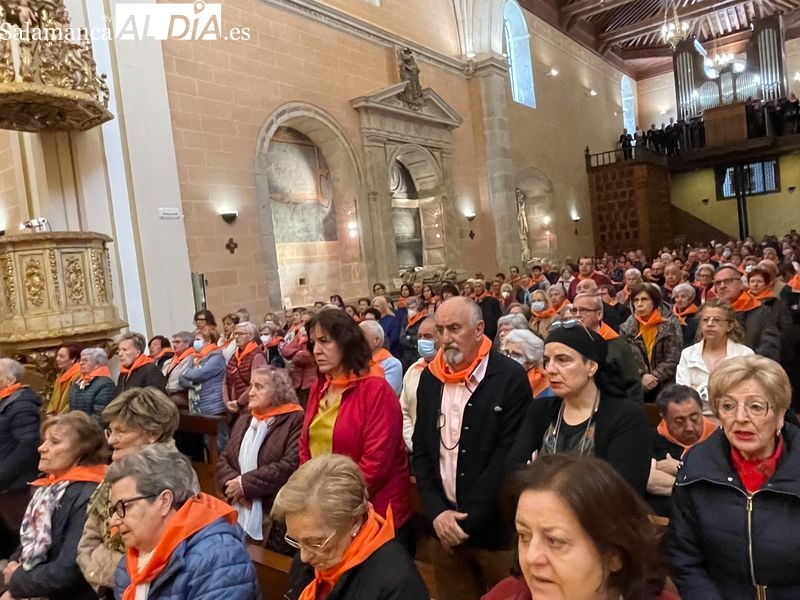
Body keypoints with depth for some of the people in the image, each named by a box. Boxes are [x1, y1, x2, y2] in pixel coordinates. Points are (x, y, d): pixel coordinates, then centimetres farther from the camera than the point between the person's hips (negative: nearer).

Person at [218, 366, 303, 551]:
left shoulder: (295, 420, -9)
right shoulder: (243, 423, 18)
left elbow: (291, 465, -21)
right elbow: (224, 459, 14)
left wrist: (246, 484, -16)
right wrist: (231, 482, -8)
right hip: (239, 516, 7)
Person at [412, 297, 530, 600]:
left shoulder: (511, 378, -13)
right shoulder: (430, 378, 3)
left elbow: (509, 456, -16)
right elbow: (421, 450, 5)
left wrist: (467, 520, -15)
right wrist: (437, 511, -6)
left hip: (496, 528, -4)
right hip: (444, 527, 4)